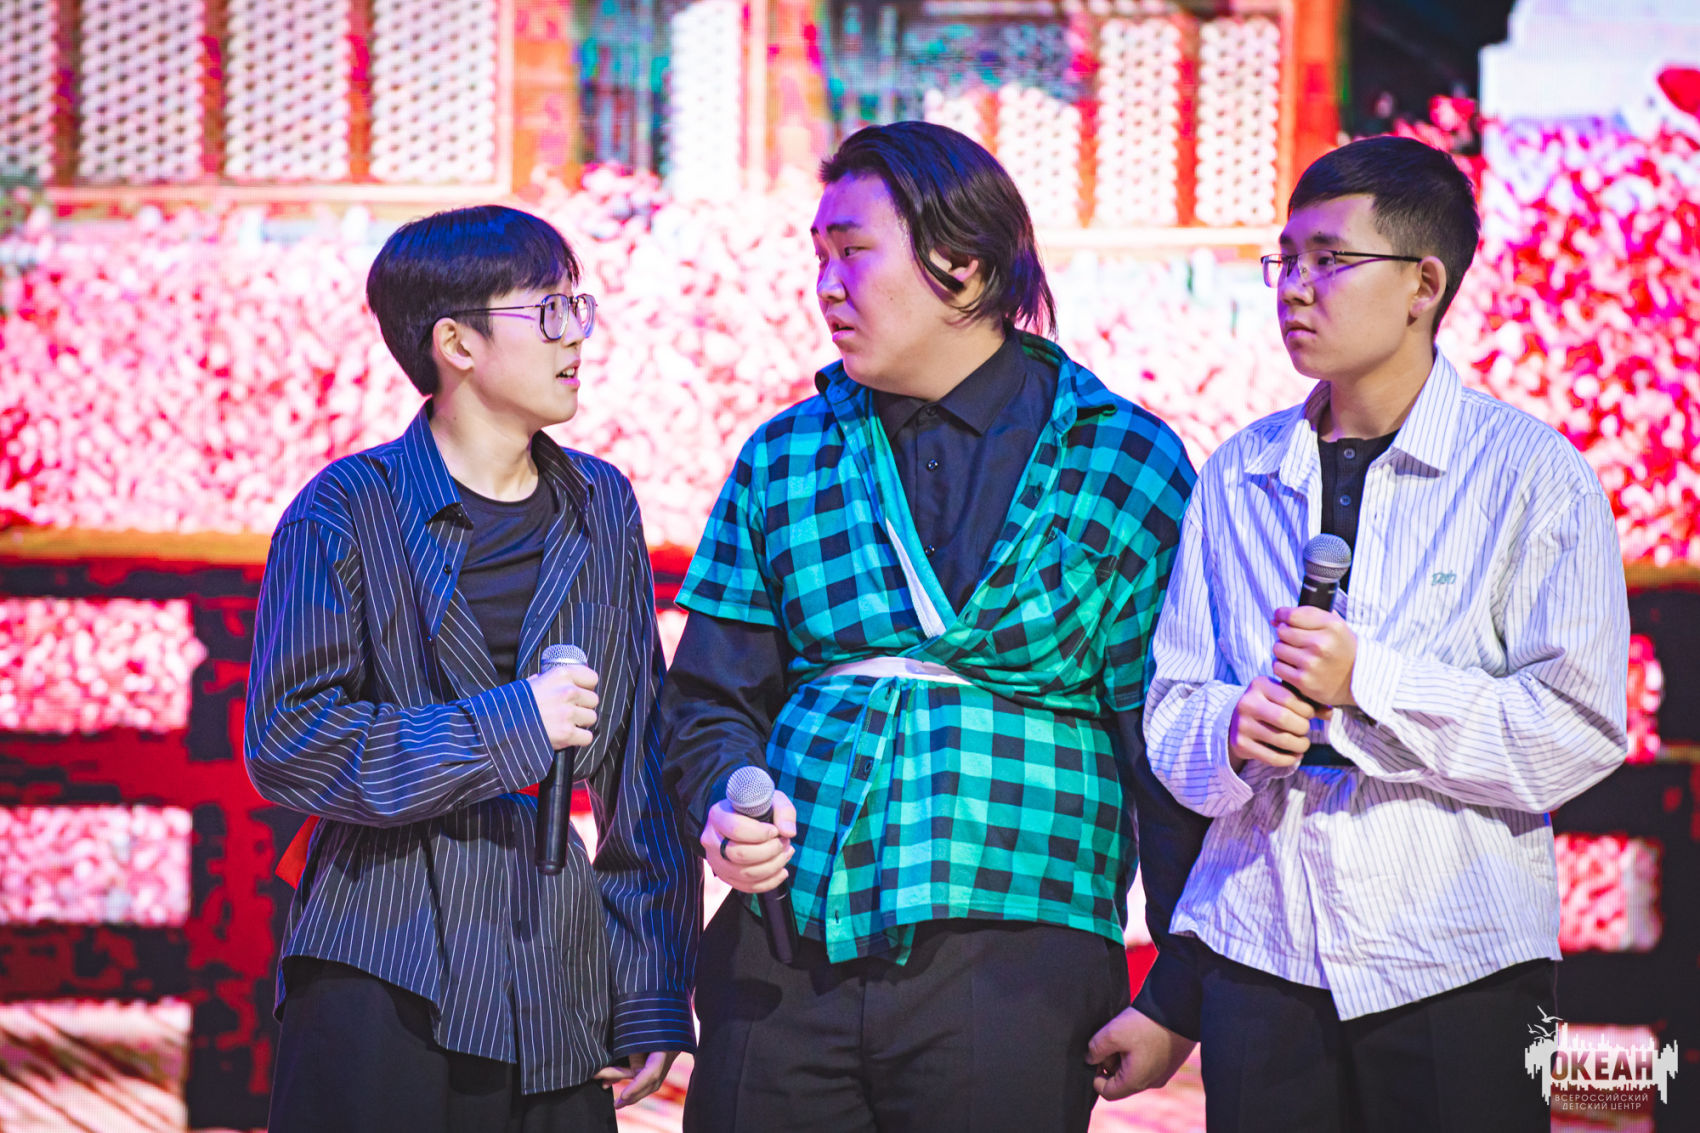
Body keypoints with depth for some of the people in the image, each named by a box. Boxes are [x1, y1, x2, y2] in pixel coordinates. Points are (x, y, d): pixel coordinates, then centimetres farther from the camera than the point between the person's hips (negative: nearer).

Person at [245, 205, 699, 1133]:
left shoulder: (602, 508, 13)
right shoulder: (348, 512, -1)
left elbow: (642, 762, 11)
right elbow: (288, 744, -7)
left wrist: (654, 1000, 6)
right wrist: (502, 730, -13)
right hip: (383, 985, -4)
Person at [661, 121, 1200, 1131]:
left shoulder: (1126, 464, 3)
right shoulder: (784, 461, 13)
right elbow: (713, 698, 16)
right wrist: (731, 803, -7)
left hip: (1016, 966, -3)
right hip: (786, 964, 3)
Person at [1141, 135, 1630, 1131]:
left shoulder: (1530, 473, -2)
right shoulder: (1238, 478, 12)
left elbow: (1580, 732, -9)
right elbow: (1171, 714, 11)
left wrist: (1371, 683, -15)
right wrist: (1231, 730, -11)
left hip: (1456, 967, -3)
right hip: (1260, 950, 3)